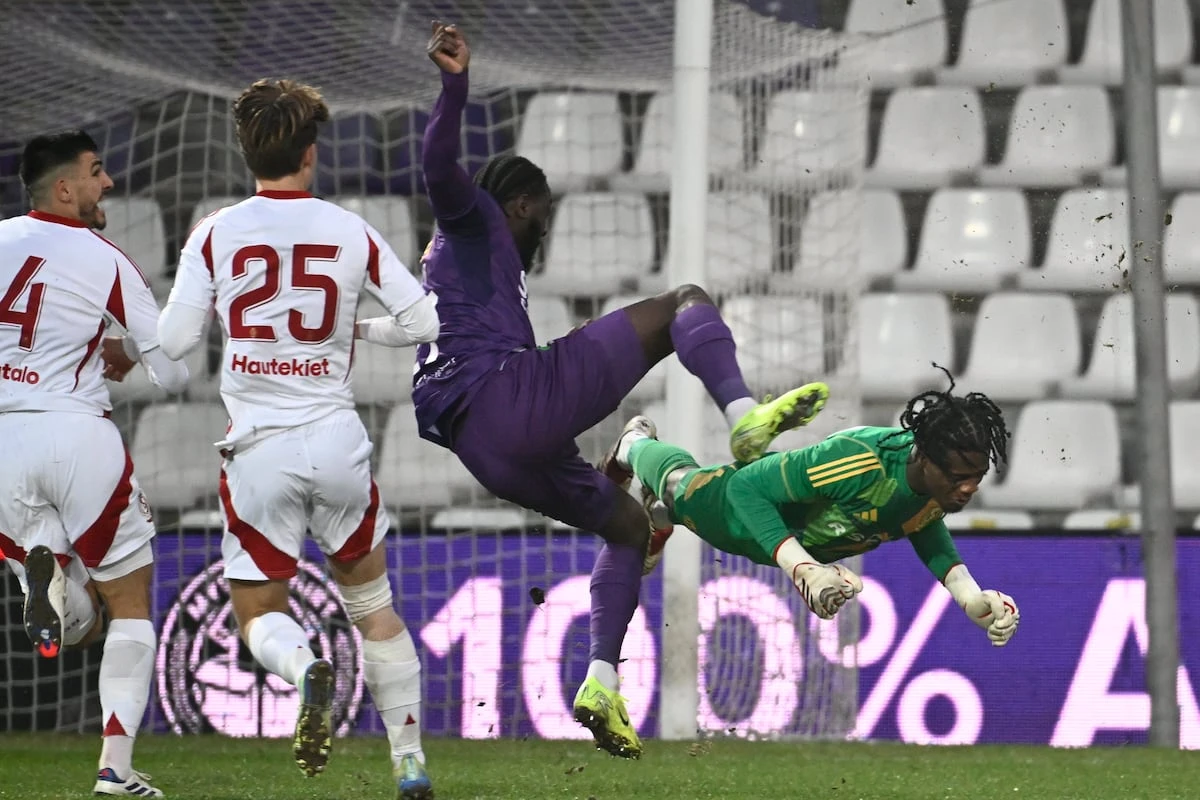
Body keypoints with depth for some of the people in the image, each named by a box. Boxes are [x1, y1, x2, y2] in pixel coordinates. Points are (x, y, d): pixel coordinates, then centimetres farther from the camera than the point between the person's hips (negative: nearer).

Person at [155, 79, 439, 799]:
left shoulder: (216, 235, -4)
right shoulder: (351, 232, 0)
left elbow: (173, 341, -3)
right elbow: (423, 321, 2)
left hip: (259, 450, -1)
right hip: (336, 438, 1)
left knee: (260, 615, 10)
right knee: (373, 601, 18)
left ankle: (307, 669, -25)